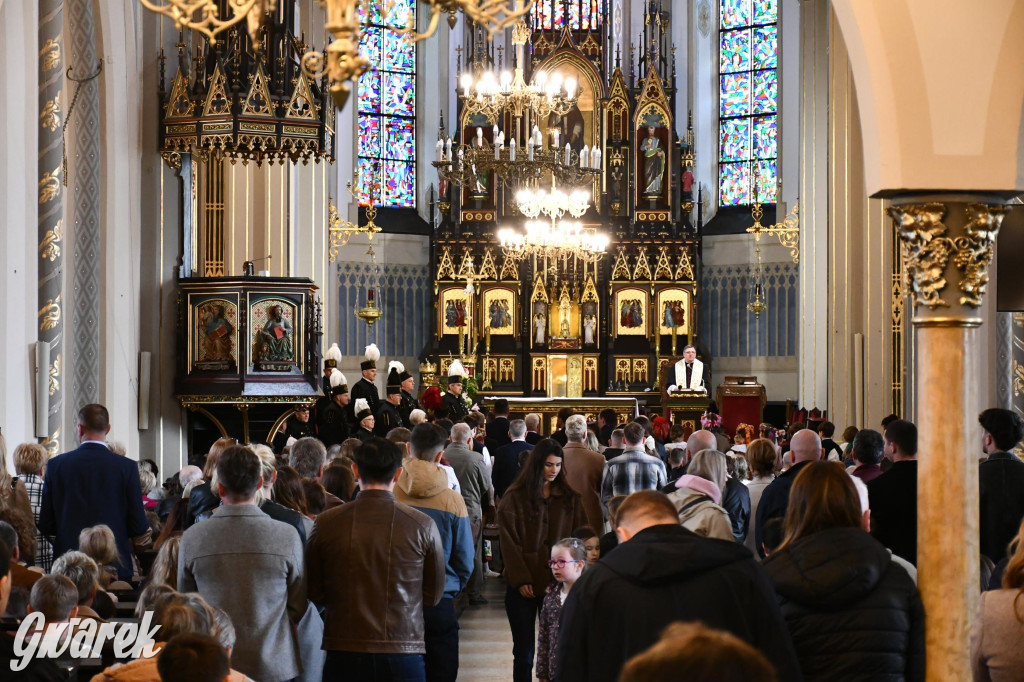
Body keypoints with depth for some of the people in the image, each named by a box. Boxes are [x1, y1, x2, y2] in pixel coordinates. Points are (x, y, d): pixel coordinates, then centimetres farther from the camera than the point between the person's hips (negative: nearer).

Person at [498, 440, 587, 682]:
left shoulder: (569, 498, 8)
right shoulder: (514, 498, 0)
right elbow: (509, 542, -5)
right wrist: (520, 579, -13)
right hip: (524, 586, -2)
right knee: (524, 651, 2)